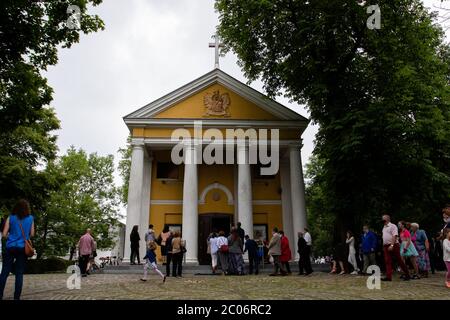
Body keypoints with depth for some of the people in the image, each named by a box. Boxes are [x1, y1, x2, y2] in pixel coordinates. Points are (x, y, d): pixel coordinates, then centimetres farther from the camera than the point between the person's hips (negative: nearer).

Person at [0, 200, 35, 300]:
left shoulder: (10, 218, 2)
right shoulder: (30, 218, 4)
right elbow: (32, 234, 6)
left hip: (10, 247, 0)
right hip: (23, 248, 0)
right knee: (19, 274, 3)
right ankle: (16, 297, 4)